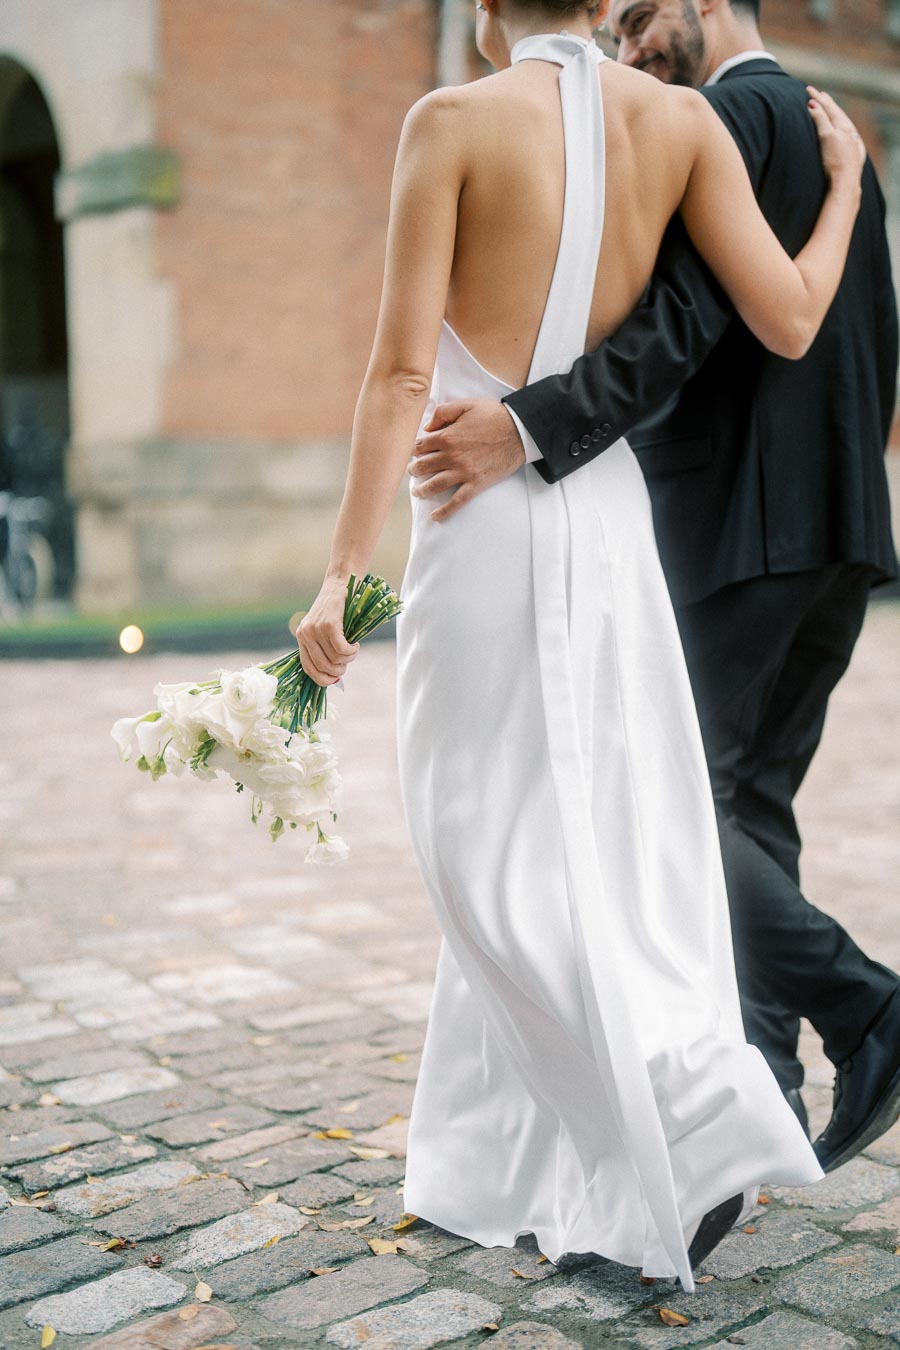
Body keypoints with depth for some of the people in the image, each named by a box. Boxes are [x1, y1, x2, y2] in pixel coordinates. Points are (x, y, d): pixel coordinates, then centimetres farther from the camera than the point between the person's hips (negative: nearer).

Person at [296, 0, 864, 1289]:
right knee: (590, 849, 13)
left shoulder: (452, 121, -5)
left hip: (483, 519, -5)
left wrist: (343, 569, -9)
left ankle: (701, 1128, -6)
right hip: (610, 519, 5)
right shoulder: (681, 120, 5)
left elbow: (402, 371, -11)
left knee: (501, 854, 3)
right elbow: (790, 322, -1)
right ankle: (499, 1173, 24)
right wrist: (846, 181, 17)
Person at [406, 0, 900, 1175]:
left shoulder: (728, 117, -7)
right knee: (752, 802, 10)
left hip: (731, 522, -9)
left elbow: (684, 321, -23)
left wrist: (531, 428, -31)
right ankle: (760, 1084, 13)